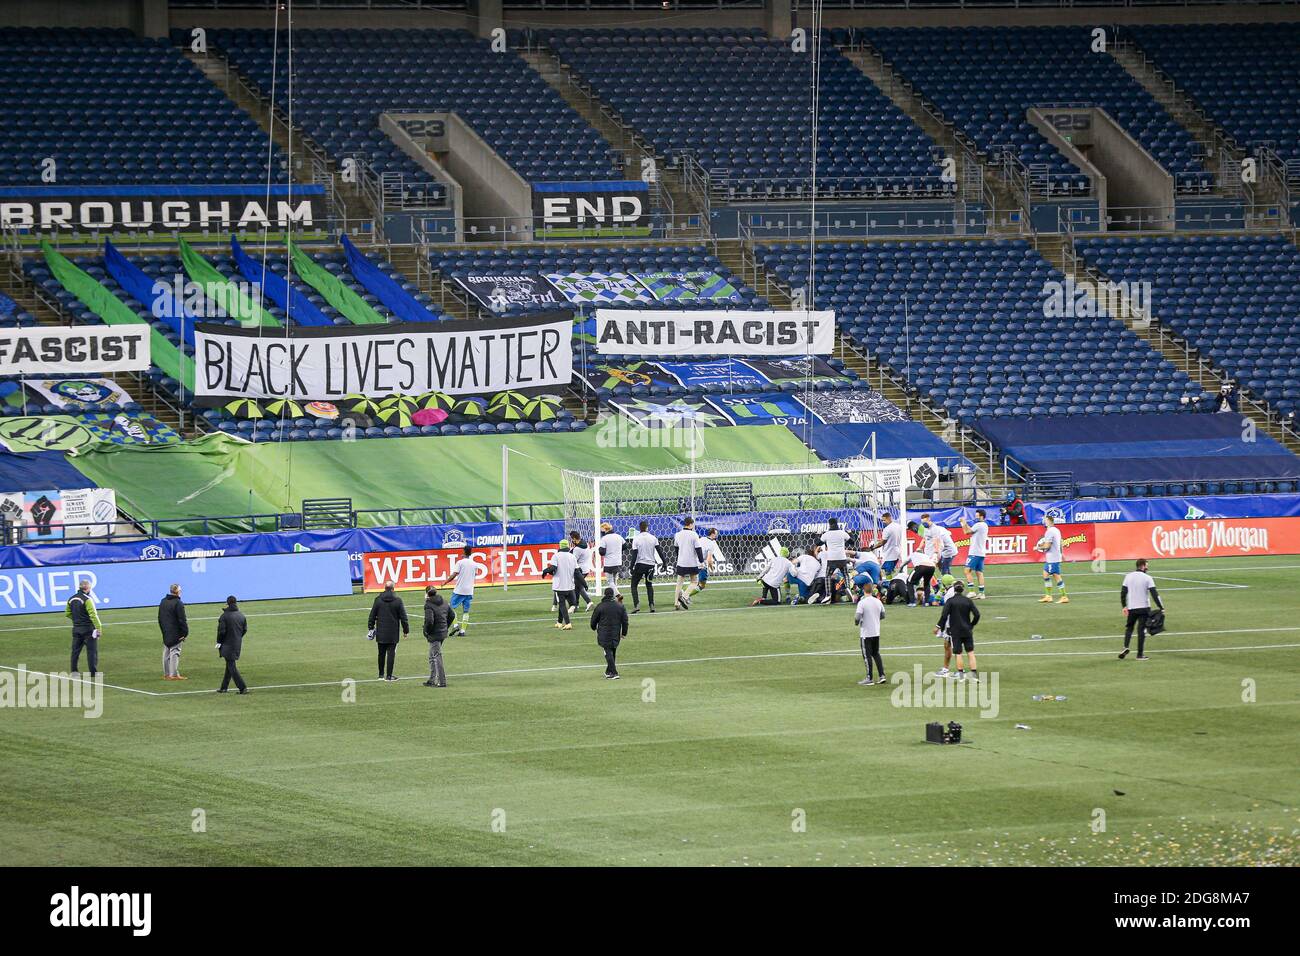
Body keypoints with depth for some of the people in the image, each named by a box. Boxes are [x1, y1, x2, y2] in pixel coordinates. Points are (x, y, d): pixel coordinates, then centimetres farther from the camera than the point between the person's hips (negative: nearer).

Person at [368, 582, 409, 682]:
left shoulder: (378, 600, -2)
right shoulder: (397, 601, -7)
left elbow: (372, 615, 4)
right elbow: (403, 617, -3)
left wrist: (371, 627, 15)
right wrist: (406, 629, 7)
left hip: (381, 633, 2)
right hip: (393, 633, -2)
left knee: (381, 654, 13)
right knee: (391, 653, 1)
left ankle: (381, 674, 21)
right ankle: (389, 675, -1)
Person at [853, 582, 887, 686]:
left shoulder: (862, 602, -15)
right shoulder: (878, 602, 2)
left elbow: (857, 617, -21)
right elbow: (883, 615, 12)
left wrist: (856, 622, 1)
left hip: (866, 633, -5)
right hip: (876, 633, 5)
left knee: (867, 656, 0)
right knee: (876, 654, 16)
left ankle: (869, 679, 1)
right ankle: (882, 676, 11)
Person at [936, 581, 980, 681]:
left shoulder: (950, 601, -7)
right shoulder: (968, 601, 0)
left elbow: (944, 616, -14)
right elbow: (977, 614, -2)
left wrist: (941, 628, -2)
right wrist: (972, 625, 13)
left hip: (955, 631, -2)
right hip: (967, 630, 2)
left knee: (958, 653, 5)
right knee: (970, 652, 5)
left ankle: (961, 674, 5)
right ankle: (974, 674, 0)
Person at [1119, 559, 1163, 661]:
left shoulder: (1128, 577, 3)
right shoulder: (1147, 578, -7)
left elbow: (1123, 592, 5)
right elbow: (1154, 594, -10)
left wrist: (1124, 606, 14)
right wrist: (1161, 607, -4)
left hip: (1131, 608, 3)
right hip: (1144, 607, -3)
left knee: (1129, 627, 17)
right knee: (1142, 630, 2)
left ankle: (1126, 647, -4)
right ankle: (1140, 654, 2)